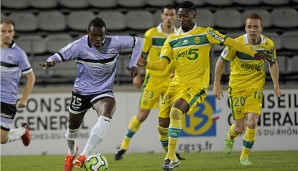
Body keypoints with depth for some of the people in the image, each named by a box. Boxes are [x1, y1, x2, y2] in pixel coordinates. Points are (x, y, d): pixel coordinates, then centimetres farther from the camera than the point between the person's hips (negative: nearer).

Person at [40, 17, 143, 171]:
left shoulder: (114, 43, -16)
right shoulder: (79, 46, -20)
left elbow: (138, 42, -2)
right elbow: (59, 56, -22)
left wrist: (133, 64, -10)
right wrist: (50, 62, -45)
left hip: (103, 92, -1)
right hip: (81, 91, 1)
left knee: (106, 117, -33)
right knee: (73, 126, 17)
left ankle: (84, 156, -33)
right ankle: (71, 152, 53)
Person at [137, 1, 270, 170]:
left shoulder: (205, 34, -1)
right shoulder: (172, 40, 10)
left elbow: (229, 42, -2)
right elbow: (161, 64, 3)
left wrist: (253, 53, -6)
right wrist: (146, 64, -17)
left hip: (196, 85, -5)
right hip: (177, 84, 6)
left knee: (176, 112, -28)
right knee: (164, 122, 3)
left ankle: (170, 157, -21)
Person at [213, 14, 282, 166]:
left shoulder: (269, 44, -8)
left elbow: (273, 63, 12)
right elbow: (221, 61, -4)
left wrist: (276, 85, 6)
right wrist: (216, 85, -4)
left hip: (256, 87, 1)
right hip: (237, 87, -1)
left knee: (251, 123, -14)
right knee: (240, 127, 1)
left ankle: (244, 156, 8)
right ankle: (230, 137, 40)